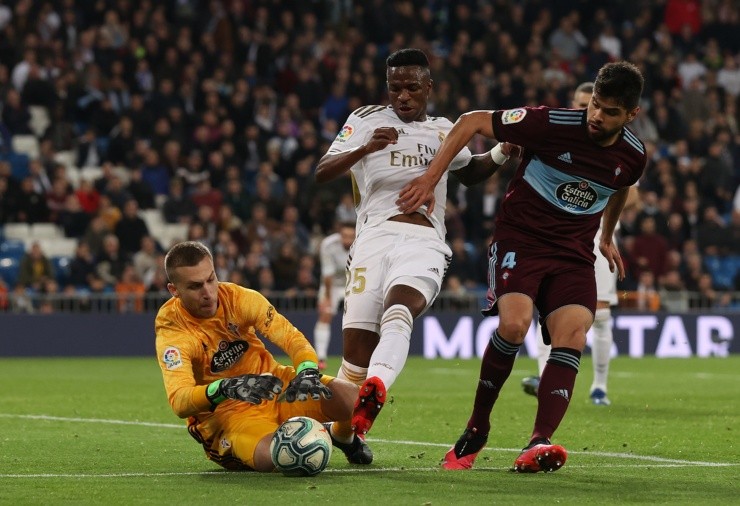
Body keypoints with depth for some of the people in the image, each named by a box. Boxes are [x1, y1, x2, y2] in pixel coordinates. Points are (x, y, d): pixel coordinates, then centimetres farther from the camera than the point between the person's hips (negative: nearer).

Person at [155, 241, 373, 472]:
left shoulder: (238, 297, -9)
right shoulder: (171, 332, -19)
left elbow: (292, 339, -15)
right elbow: (179, 402, -31)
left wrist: (307, 372, -37)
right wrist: (224, 388, -49)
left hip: (274, 386, 4)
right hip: (226, 414, -4)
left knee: (353, 398, -20)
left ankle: (342, 435, 18)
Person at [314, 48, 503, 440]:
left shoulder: (443, 130, 25)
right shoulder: (366, 120, 13)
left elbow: (470, 173, 45)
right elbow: (322, 173, 2)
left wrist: (502, 153, 25)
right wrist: (365, 148, -15)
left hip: (424, 245, 1)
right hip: (375, 239, -1)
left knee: (397, 314, -33)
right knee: (357, 355, -11)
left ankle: (374, 389, -57)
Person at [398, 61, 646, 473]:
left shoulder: (633, 156, -2)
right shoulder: (554, 123, -16)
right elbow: (473, 122, -10)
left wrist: (607, 236, 38)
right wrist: (431, 179, -14)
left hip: (574, 253, 4)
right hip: (520, 237, -4)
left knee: (572, 335, -21)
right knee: (514, 323, -27)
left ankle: (538, 445, -31)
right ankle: (476, 430, -7)